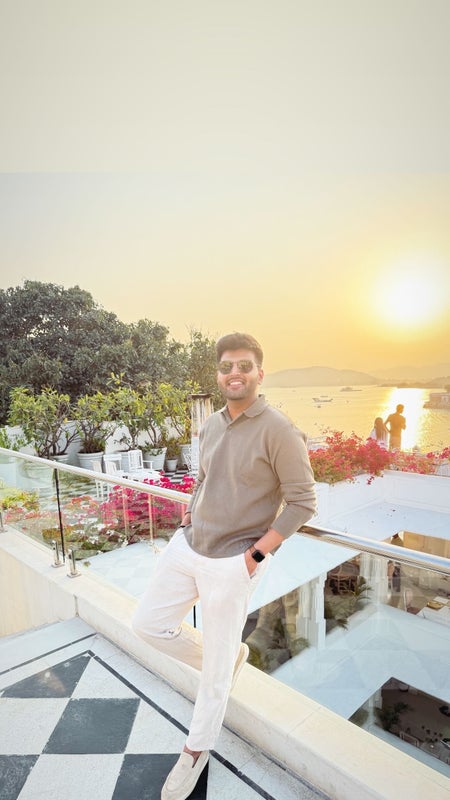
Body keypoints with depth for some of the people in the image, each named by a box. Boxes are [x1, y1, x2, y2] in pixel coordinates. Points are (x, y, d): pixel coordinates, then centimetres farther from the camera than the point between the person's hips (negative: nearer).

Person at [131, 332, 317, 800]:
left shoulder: (278, 431, -18)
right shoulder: (211, 425, 4)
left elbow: (302, 503, -16)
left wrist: (254, 555, -17)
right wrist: (189, 514, 6)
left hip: (232, 563, -7)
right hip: (187, 545, 7)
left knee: (215, 668, 11)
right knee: (147, 623, 17)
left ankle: (196, 753, 40)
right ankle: (231, 655, 37)